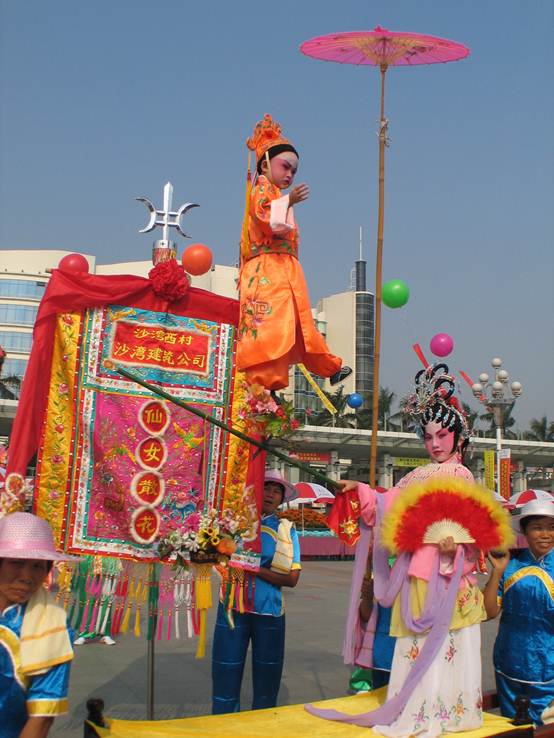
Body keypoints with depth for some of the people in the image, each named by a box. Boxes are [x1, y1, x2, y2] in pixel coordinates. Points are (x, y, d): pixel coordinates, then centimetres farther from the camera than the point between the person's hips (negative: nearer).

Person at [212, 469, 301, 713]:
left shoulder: (286, 530, 4)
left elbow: (292, 578, -4)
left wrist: (255, 569, -13)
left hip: (269, 610, 1)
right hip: (233, 606, -1)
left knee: (267, 676, 10)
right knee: (226, 673, 1)